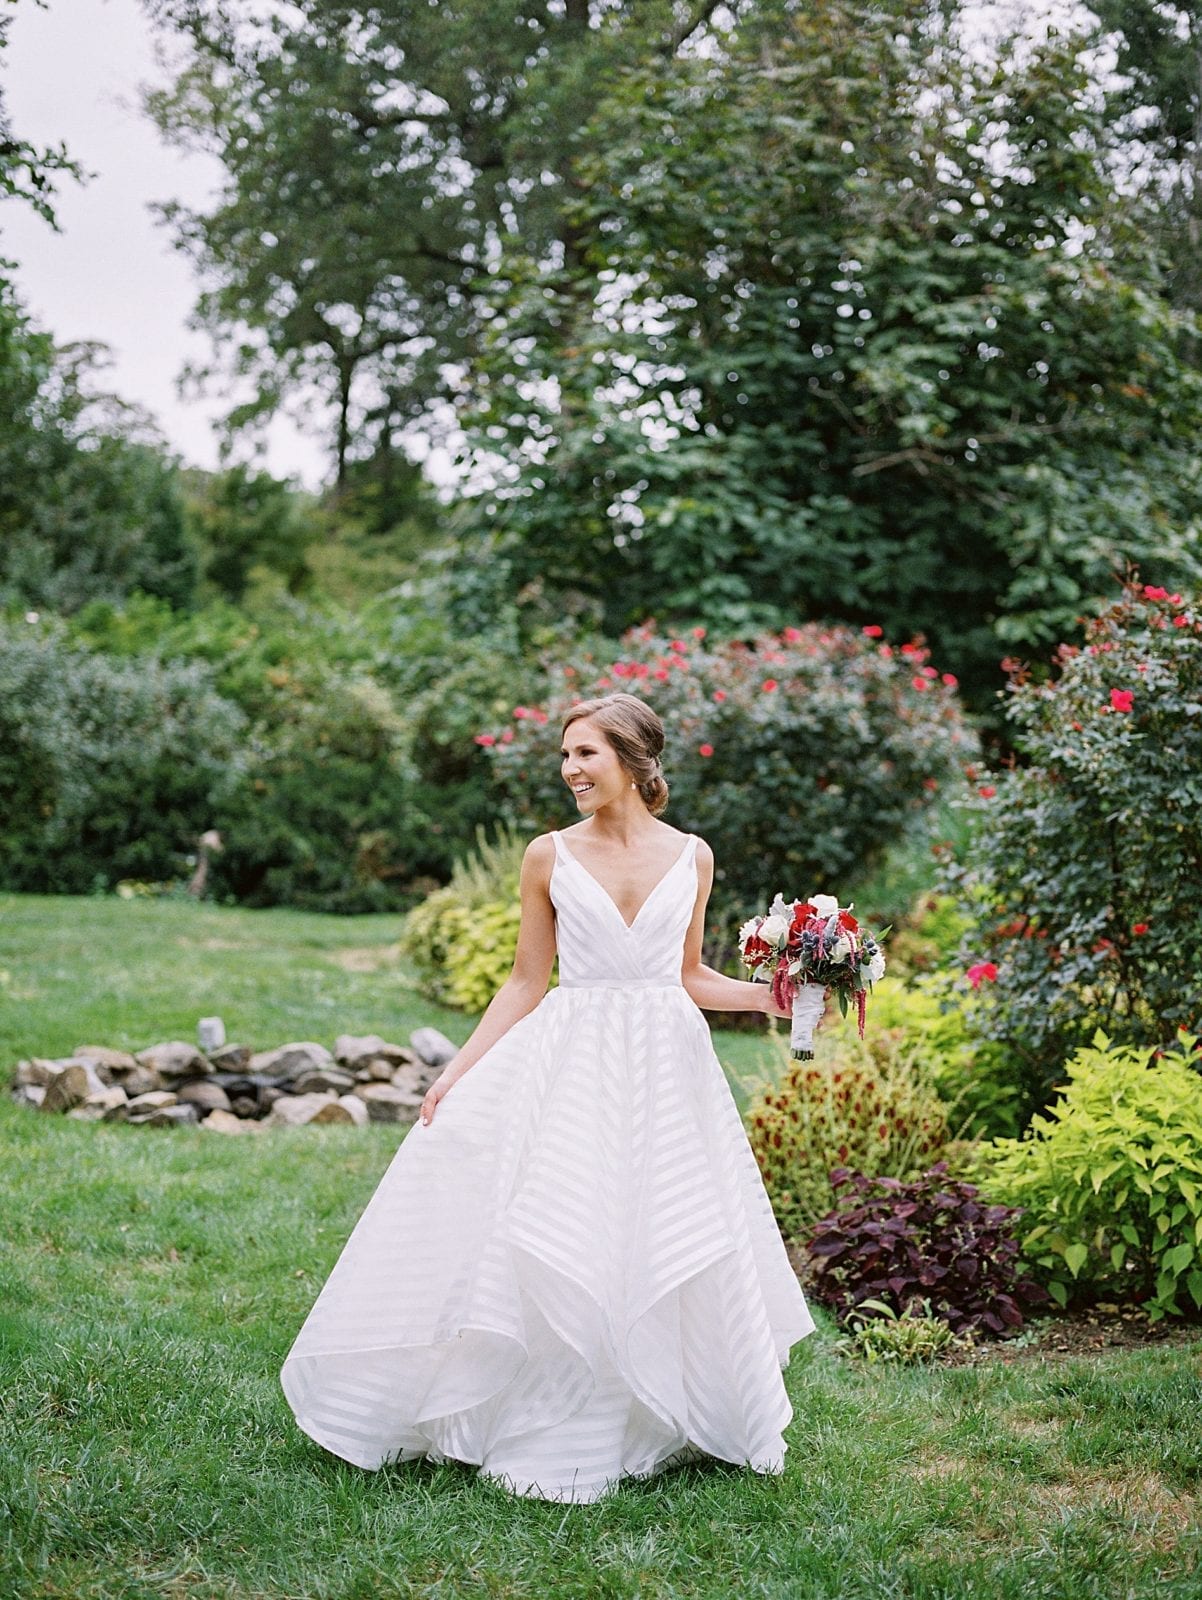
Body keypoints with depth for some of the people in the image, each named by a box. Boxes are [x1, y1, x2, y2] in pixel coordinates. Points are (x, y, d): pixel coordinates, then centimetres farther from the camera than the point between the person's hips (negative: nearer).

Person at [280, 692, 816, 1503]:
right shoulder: (550, 857, 1)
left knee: (675, 1248, 5)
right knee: (552, 1250, -5)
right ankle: (552, 1436, 7)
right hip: (570, 1064, -1)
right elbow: (526, 983, 5)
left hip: (666, 1071, 2)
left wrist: (770, 994, 0)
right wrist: (457, 1071, -1)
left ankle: (669, 1422, 23)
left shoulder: (691, 857, 4)